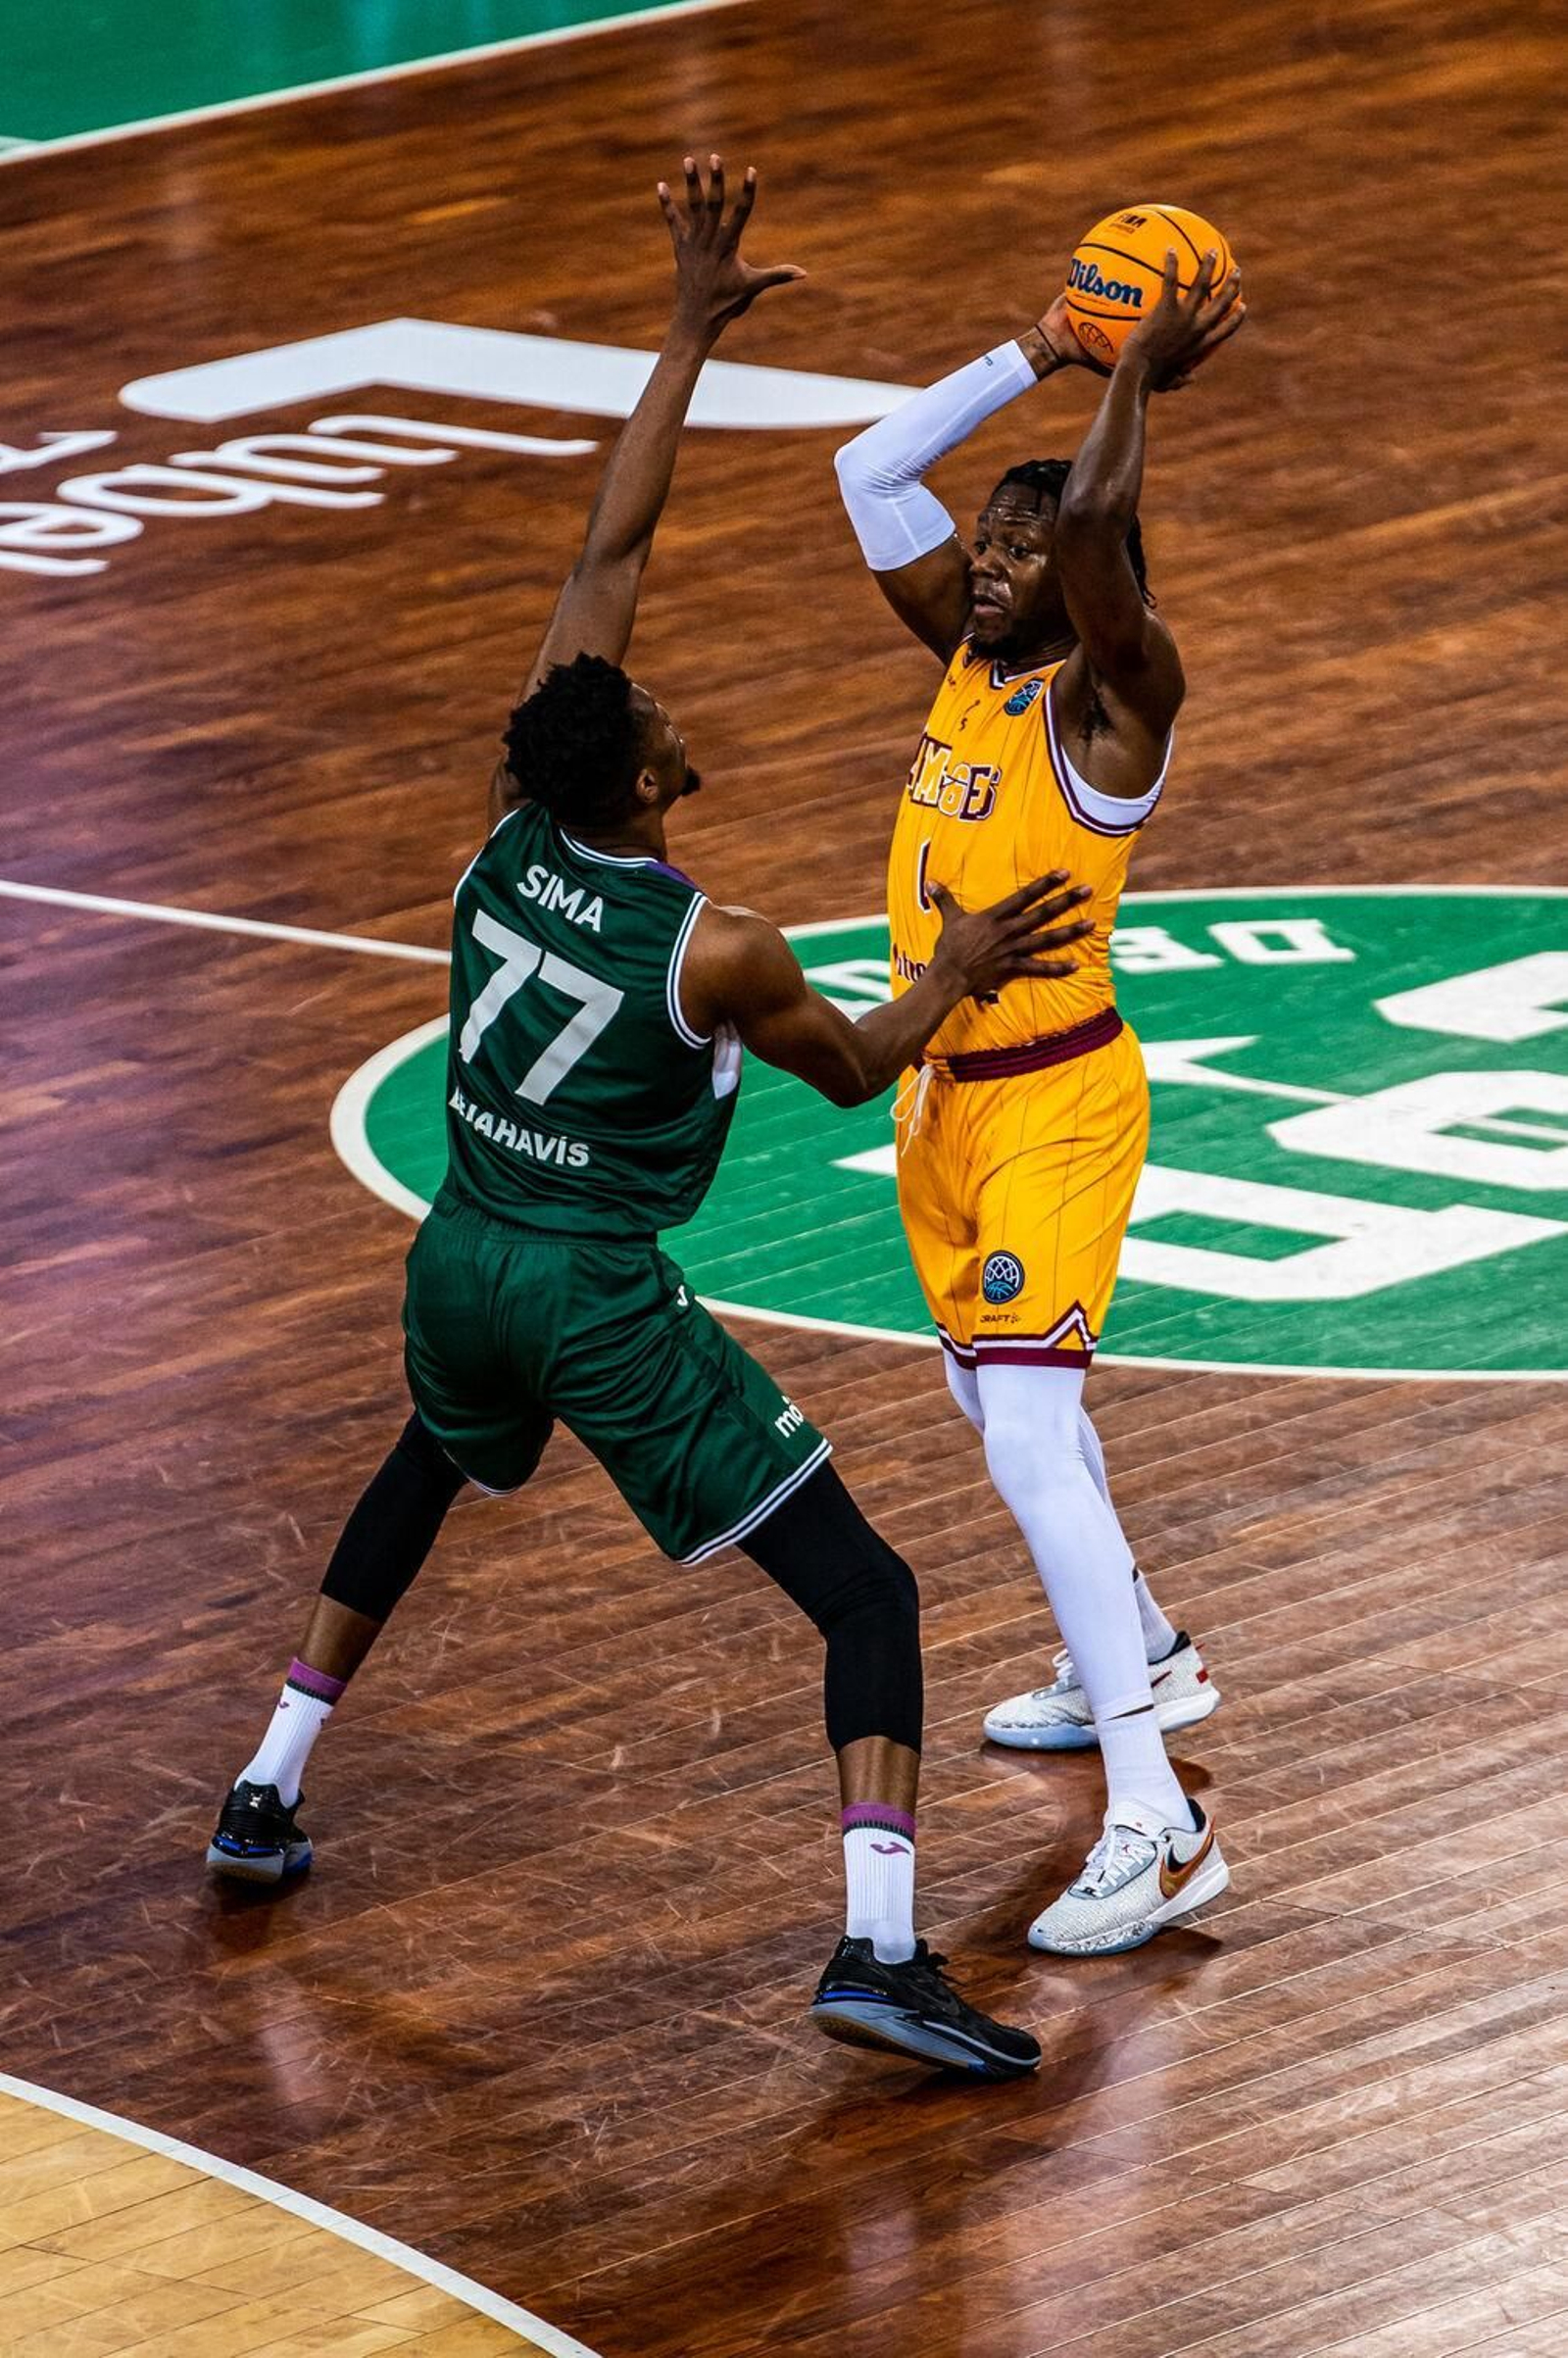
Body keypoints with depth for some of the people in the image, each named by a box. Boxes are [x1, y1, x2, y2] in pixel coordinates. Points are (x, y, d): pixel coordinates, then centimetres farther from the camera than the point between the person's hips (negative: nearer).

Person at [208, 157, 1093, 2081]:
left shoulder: (513, 824, -6)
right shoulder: (712, 952, -18)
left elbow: (609, 547, -1)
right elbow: (853, 1068, 2)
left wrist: (691, 334, 1)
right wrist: (954, 975, 17)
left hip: (461, 1261, 6)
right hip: (602, 1304, -6)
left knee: (428, 1474, 40)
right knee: (867, 1595, -6)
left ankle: (265, 1796, 43)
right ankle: (879, 1950, -23)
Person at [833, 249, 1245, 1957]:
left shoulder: (1115, 689, -17)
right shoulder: (968, 655, 5)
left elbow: (1091, 524, -35)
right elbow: (871, 472, 6)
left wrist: (1143, 375, -22)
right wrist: (1041, 355, 1)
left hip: (1055, 1104, -9)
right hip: (943, 1094, 9)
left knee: (1029, 1440, -18)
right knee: (991, 1399, 25)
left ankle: (1157, 1829, -20)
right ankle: (1141, 1659, 49)